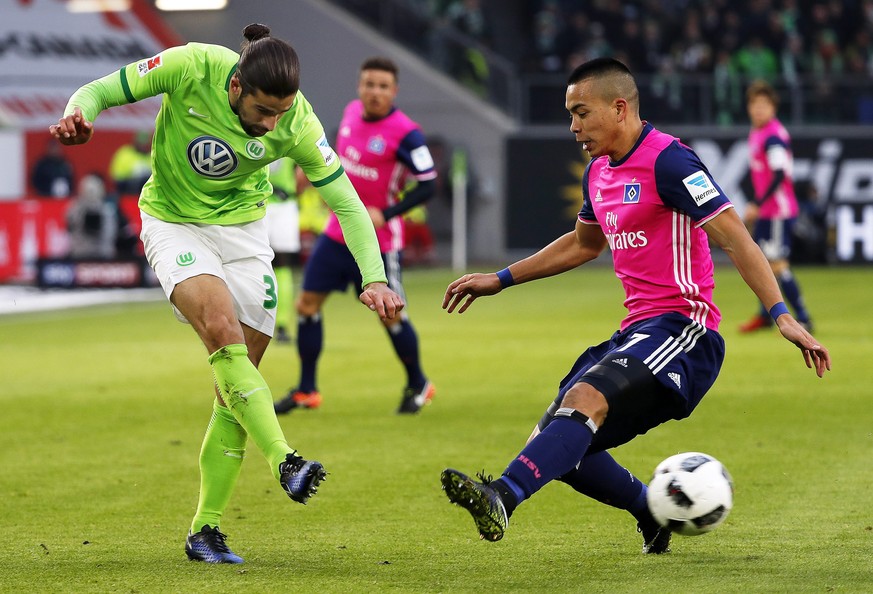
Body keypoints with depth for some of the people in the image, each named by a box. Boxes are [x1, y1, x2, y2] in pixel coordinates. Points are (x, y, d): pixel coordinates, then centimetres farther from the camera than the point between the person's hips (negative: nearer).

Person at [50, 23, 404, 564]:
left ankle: (206, 529, 7)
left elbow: (346, 202, -12)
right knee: (222, 329, -29)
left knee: (238, 376, -2)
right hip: (173, 222, -2)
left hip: (243, 229, 2)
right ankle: (286, 461, -32)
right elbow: (100, 91, -13)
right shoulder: (191, 68, -24)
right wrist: (79, 115, -36)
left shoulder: (296, 121, -19)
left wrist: (374, 278, -23)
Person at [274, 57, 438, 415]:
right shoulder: (351, 112, 0)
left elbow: (427, 186, -19)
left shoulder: (405, 134, -20)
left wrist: (385, 213, -25)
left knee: (391, 316, 1)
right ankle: (306, 392, 14)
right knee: (307, 304, 3)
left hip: (377, 242, -6)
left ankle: (418, 386, 25)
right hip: (337, 233, 6)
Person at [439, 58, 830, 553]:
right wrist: (501, 280, 35)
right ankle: (654, 512, 20)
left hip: (681, 326, -9)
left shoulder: (667, 160, -11)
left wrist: (781, 315, -26)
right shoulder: (599, 173, 16)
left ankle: (501, 498, -49)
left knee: (585, 399, -32)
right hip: (637, 330, 9)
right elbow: (584, 243, 36)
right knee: (556, 441, 3)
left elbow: (734, 238, -17)